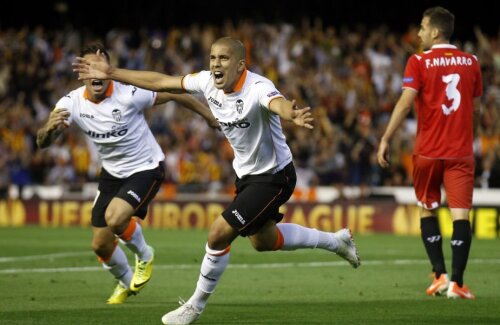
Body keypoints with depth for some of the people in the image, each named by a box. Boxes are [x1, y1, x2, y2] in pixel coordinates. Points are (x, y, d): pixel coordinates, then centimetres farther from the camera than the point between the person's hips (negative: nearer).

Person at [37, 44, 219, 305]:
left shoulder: (129, 94, -26)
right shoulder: (72, 103, -16)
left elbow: (174, 94, -12)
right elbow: (42, 141, -25)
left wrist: (211, 117, -5)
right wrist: (50, 128, -50)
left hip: (146, 168, -5)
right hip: (112, 173, 5)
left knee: (115, 217, -29)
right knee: (100, 244, 5)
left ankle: (144, 256, 4)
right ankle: (126, 283, 38)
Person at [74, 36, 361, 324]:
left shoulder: (257, 88, -33)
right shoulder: (208, 82, -11)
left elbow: (279, 103, -56)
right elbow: (160, 82, 0)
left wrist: (293, 114, -80)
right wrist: (110, 73, 1)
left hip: (274, 176, -9)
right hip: (247, 174, 9)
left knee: (219, 234, -13)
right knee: (263, 240, 24)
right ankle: (336, 240, 46)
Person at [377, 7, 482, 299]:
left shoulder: (419, 62, -5)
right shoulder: (471, 62, 6)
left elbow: (405, 103, -14)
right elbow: (476, 110, 12)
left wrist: (386, 139, -12)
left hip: (428, 151, -1)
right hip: (461, 151, 1)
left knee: (428, 211, 16)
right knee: (461, 215, -4)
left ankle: (441, 275, 9)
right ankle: (456, 283, -12)